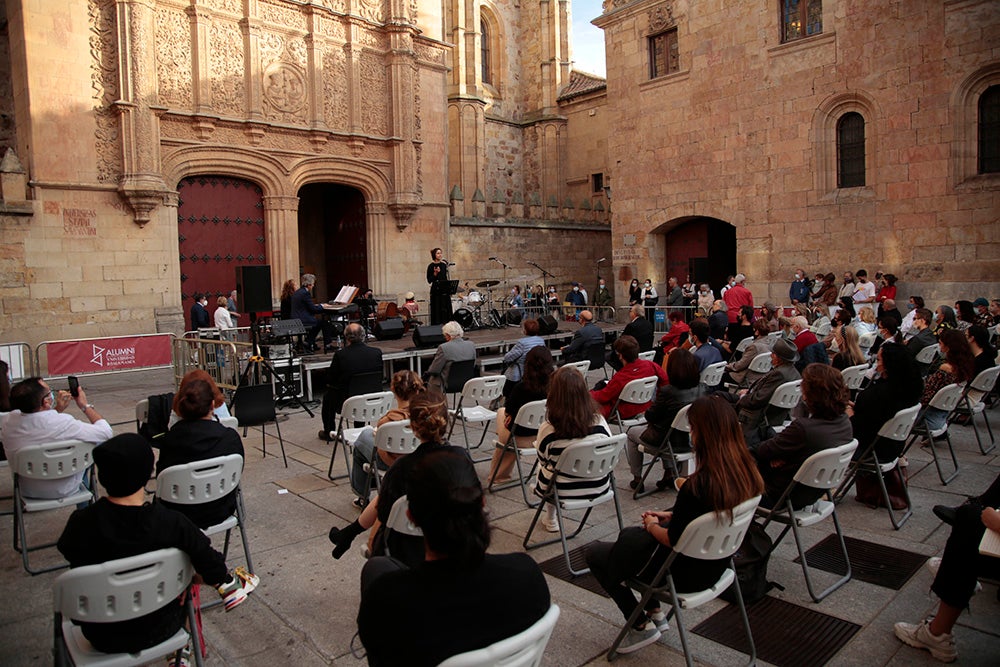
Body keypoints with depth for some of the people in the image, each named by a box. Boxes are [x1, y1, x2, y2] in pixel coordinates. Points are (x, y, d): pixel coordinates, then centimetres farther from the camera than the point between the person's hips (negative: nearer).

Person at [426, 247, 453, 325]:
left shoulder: (444, 264, 9)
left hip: (445, 291, 5)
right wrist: (435, 273, -22)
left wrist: (450, 290, 13)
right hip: (436, 292, -5)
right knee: (437, 311, -4)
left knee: (446, 311, 5)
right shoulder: (431, 266, -5)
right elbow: (429, 281, -8)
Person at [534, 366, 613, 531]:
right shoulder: (599, 421, -14)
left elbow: (543, 461, -2)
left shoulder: (547, 429, -20)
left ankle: (551, 520, 41)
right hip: (599, 489, 3)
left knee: (541, 470, 30)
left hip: (563, 492, -3)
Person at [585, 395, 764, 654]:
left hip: (685, 574, -8)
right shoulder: (747, 474, -11)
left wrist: (652, 526, -2)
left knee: (594, 553, 11)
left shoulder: (699, 485, -35)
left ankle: (642, 626, 16)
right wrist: (671, 516, 4)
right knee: (629, 535, 29)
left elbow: (673, 540, -21)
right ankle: (655, 613, 30)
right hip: (714, 565, 8)